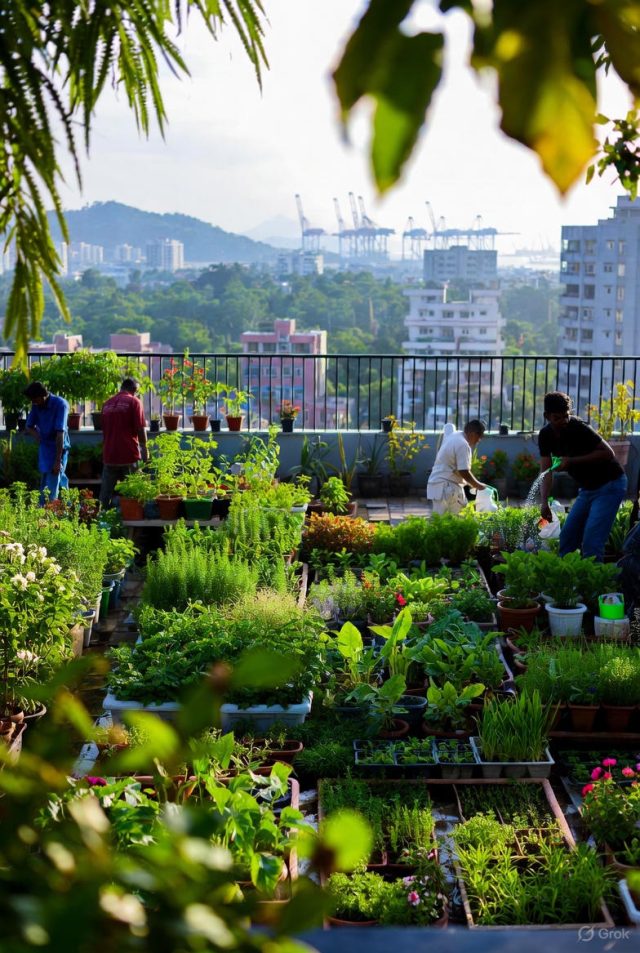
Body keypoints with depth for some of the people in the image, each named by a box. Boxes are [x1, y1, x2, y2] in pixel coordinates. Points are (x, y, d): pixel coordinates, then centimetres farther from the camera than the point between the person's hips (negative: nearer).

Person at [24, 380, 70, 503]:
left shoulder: (60, 405, -20)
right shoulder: (36, 405, -1)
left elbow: (60, 433, -23)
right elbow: (28, 426, 14)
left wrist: (58, 460, -24)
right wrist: (36, 434, -8)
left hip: (58, 448, -6)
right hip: (44, 448, 6)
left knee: (51, 488, -8)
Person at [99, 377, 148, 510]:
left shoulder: (108, 403, 13)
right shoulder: (134, 402, -4)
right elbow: (140, 429, -10)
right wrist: (144, 448, 2)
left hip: (109, 455, 5)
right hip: (129, 454, -5)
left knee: (105, 495, 7)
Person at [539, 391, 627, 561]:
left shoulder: (579, 428, -22)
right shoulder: (545, 435, -4)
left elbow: (608, 453, -21)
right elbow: (546, 471, -7)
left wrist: (572, 461, -27)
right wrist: (544, 502, -22)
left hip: (610, 485, -7)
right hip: (587, 488, 7)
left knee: (591, 541, -16)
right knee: (567, 536, 6)